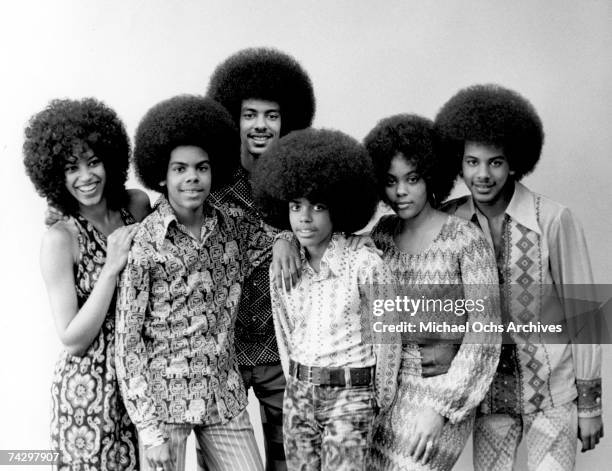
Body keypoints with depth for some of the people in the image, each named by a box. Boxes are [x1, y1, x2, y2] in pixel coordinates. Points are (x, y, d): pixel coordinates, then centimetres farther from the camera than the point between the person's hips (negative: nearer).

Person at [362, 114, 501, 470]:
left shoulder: (467, 239, -10)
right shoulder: (385, 233, 6)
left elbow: (484, 332, -14)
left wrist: (439, 408, -19)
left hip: (443, 387, -5)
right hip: (387, 383, 5)